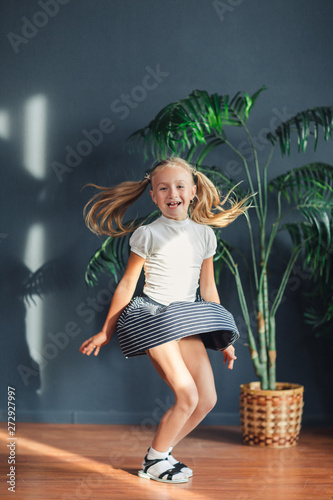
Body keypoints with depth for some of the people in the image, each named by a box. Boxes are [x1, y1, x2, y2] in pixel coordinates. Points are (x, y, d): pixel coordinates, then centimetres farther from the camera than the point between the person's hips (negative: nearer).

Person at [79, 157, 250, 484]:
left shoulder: (204, 234, 7)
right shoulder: (148, 234, -6)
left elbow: (208, 288, 14)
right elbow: (127, 285, 1)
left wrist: (224, 339, 16)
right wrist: (106, 332, 4)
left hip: (188, 321, 6)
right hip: (153, 317, -6)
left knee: (207, 399, 1)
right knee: (188, 396, -13)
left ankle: (161, 453, 19)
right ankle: (153, 462, 8)